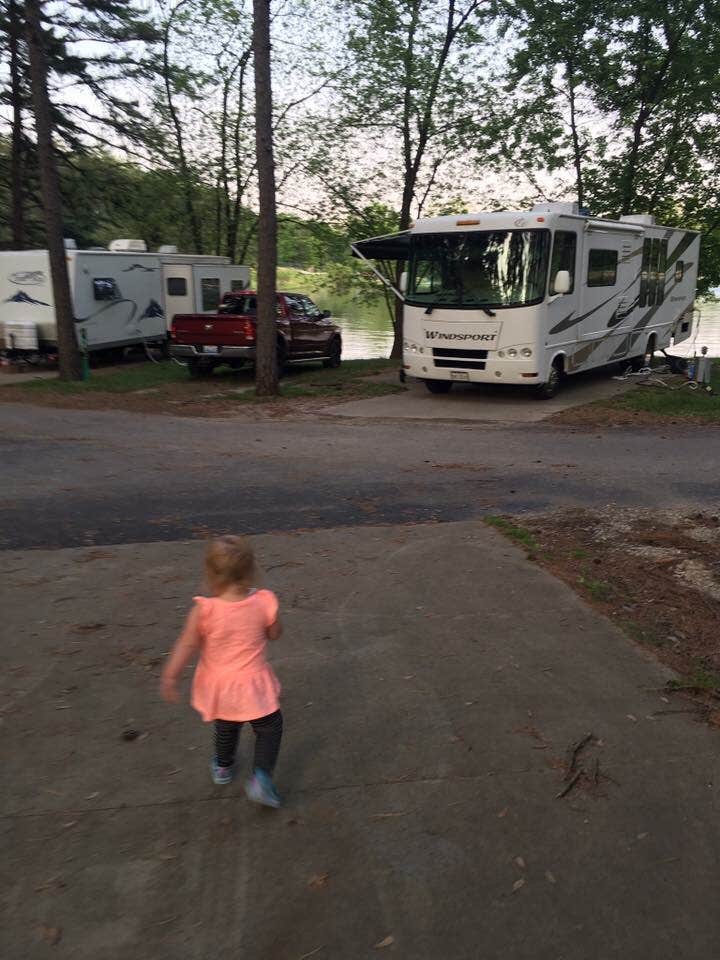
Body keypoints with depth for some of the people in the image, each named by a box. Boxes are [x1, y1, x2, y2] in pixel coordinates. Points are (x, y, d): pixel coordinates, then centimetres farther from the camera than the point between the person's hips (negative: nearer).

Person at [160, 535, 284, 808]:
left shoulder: (204, 610, -22)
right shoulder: (263, 603, -19)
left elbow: (186, 645, -16)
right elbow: (274, 634, -3)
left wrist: (169, 677, -5)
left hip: (218, 685, 2)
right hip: (252, 683, -2)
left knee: (226, 726, 30)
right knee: (270, 728, 18)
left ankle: (223, 767, 52)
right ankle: (261, 777, 2)